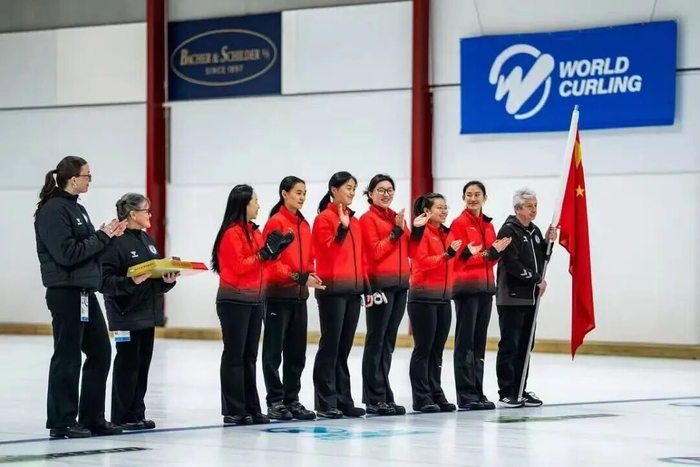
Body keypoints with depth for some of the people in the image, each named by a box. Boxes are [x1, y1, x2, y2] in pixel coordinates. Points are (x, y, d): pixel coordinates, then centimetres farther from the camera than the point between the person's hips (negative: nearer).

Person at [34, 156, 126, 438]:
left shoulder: (76, 208, 15)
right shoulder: (53, 210, -13)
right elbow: (67, 253, -21)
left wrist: (107, 236, 3)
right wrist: (102, 237, -13)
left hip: (85, 292, 10)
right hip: (65, 292, -10)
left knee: (100, 352, 11)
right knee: (68, 358, -4)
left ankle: (92, 418, 19)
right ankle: (61, 422, 4)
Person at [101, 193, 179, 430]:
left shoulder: (147, 240, 14)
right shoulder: (117, 242, -14)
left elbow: (157, 273, 21)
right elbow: (104, 280, -19)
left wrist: (167, 280, 1)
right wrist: (131, 281, -30)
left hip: (148, 313, 9)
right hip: (127, 314, -8)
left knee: (143, 364, 11)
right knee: (127, 364, -4)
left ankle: (137, 414, 17)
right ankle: (123, 417, 3)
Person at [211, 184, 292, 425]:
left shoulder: (253, 231, 13)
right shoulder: (231, 233, -12)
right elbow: (238, 266, -18)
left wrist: (275, 250, 2)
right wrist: (263, 253, -18)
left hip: (254, 300, 8)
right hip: (234, 301, -8)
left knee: (250, 356, 10)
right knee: (234, 355, -4)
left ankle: (251, 408, 14)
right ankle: (233, 410, -2)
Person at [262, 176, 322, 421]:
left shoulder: (304, 224, 13)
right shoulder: (275, 222, -9)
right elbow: (271, 260, -14)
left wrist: (310, 277, -2)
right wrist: (298, 277, -22)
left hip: (299, 295, 7)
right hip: (278, 294, -7)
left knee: (297, 352, 10)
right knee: (274, 351, 0)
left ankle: (292, 400, 17)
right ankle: (275, 401, 4)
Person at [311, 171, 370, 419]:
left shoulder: (354, 220, 17)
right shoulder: (324, 218, -5)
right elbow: (328, 250, -17)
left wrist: (367, 288, 15)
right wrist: (342, 227, -27)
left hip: (353, 290, 7)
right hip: (332, 290, -7)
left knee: (345, 347, 9)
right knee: (330, 345, -6)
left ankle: (343, 399, 12)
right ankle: (325, 402, -3)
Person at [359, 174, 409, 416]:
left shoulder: (396, 217, 18)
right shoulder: (367, 219, -4)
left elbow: (409, 249, 16)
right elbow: (375, 251, -14)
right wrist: (396, 231, -15)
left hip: (400, 283, 7)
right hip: (380, 284, -7)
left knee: (389, 341, 9)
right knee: (376, 340, -6)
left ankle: (384, 396, 12)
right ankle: (374, 399, -5)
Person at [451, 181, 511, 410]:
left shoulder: (488, 225, 14)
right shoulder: (459, 223, -6)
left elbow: (491, 261, 14)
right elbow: (456, 258, -12)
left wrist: (496, 251, -5)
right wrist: (468, 253, -29)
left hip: (486, 287, 7)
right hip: (466, 288, -7)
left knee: (480, 343, 9)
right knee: (465, 342, -6)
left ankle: (478, 393, 13)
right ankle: (466, 395, -5)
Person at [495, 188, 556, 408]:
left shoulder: (534, 231, 15)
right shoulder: (509, 230, -10)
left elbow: (542, 259, 20)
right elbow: (512, 264, -18)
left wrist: (548, 241, 4)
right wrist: (537, 280, -12)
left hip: (530, 297, 8)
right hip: (512, 297, -8)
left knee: (525, 347, 10)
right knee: (509, 347, -5)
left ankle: (520, 390, 16)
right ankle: (506, 393, -3)